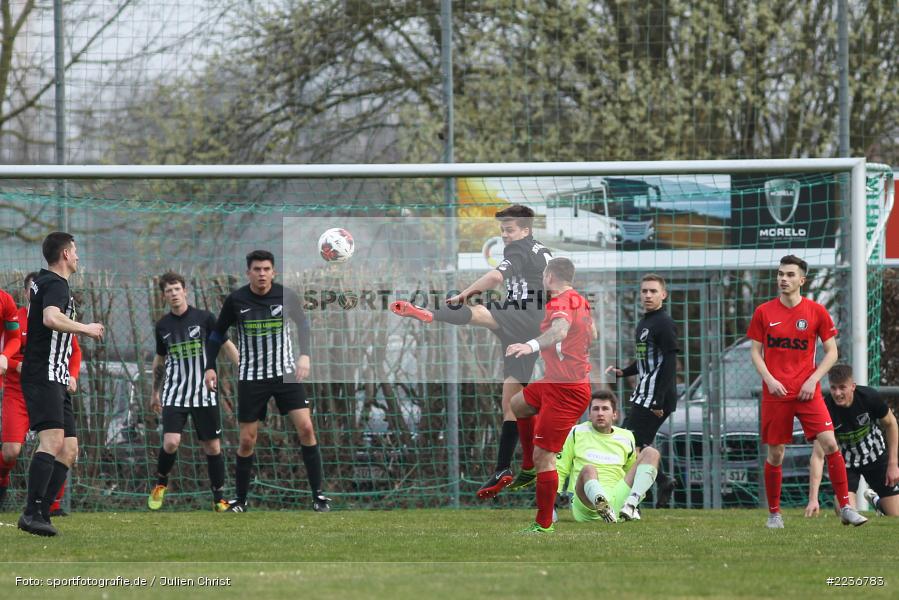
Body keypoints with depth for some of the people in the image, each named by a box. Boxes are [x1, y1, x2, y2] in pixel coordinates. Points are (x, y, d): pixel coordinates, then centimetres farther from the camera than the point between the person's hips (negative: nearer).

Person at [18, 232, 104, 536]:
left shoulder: (43, 281, 21)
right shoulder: (55, 284, -9)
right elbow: (51, 318, -29)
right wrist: (86, 328, -16)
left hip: (56, 380, 11)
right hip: (44, 377, -11)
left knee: (69, 449, 6)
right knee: (53, 441, -22)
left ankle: (41, 514, 1)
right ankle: (32, 514, -29)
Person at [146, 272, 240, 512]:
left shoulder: (204, 318, -2)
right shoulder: (163, 325, 7)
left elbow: (226, 345, 4)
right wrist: (155, 392, 26)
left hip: (204, 394, -1)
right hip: (174, 394, 1)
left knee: (212, 447, 1)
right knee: (170, 443, -15)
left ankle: (219, 499, 12)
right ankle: (160, 484, 11)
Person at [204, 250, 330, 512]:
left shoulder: (286, 296, -8)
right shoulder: (236, 300, -8)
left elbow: (302, 323, 9)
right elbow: (217, 334, 5)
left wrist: (305, 355, -5)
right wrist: (210, 367, -2)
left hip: (285, 373, 0)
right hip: (251, 378, 0)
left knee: (305, 428, -12)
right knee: (247, 441, 1)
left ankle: (318, 495, -5)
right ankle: (240, 499, 17)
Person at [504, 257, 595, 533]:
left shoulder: (562, 301, -19)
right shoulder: (580, 300, 10)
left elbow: (560, 329, -43)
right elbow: (592, 335, 28)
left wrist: (532, 345, -60)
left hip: (566, 391, -10)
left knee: (543, 456, -9)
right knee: (517, 404, 33)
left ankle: (543, 526, -6)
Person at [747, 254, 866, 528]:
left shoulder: (817, 312, 2)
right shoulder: (764, 312, 4)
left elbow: (831, 352, 5)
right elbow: (755, 351, 7)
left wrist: (813, 380, -8)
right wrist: (769, 379, -8)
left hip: (807, 392, -1)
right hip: (775, 392, 1)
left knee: (830, 444, -12)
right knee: (775, 454, 3)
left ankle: (846, 508, -6)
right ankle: (774, 513, 17)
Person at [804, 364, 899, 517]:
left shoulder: (869, 397, -25)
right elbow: (818, 456, -32)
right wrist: (813, 499, -41)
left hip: (876, 457, 1)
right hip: (845, 462, -1)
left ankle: (875, 500, 37)